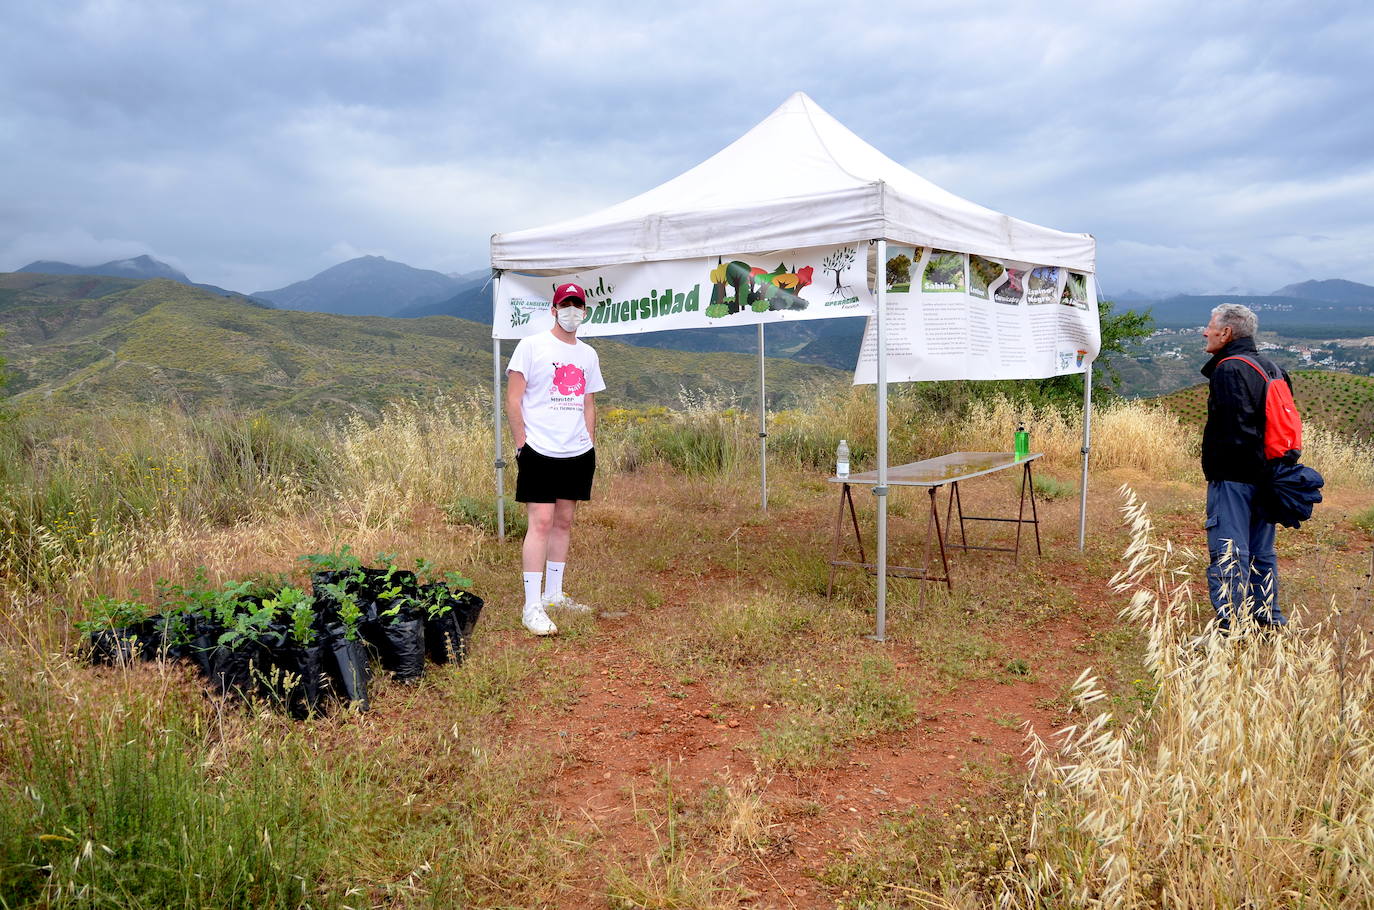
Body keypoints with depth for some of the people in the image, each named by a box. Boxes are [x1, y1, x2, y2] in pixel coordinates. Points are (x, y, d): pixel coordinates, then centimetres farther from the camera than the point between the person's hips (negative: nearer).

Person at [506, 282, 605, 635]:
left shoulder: (588, 354, 14)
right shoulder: (531, 346, -2)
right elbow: (513, 399, -5)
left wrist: (590, 445, 12)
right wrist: (521, 444, -9)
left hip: (578, 453, 6)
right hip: (540, 451, -6)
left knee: (564, 522, 11)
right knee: (541, 523, -10)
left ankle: (554, 595, 22)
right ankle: (532, 607, -7)